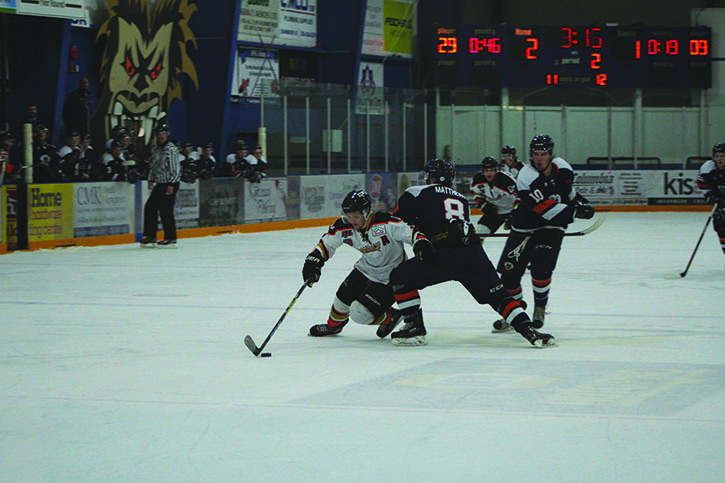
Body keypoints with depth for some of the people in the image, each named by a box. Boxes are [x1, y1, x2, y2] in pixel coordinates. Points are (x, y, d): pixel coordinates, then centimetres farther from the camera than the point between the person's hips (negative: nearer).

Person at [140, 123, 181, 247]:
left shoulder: (171, 149, -11)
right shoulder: (155, 149, 16)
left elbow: (175, 167, -15)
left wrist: (171, 184, -19)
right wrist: (151, 180, 12)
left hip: (170, 184, -9)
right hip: (159, 184, 9)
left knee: (166, 209, -10)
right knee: (150, 207, 5)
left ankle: (171, 238, -2)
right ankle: (150, 237, 12)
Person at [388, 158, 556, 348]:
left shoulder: (418, 192, 15)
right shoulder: (462, 199, 32)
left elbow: (397, 220, 15)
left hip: (445, 257, -5)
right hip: (474, 253, 5)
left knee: (400, 277, 13)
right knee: (498, 295, 11)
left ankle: (415, 326, 7)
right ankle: (529, 330, -6)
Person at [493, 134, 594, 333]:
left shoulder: (562, 168, -4)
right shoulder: (526, 177, -21)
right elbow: (543, 208, -29)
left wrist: (580, 201, 5)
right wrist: (573, 212, -33)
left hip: (551, 229, 1)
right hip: (524, 229, -1)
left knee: (540, 268, -20)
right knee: (509, 272, -5)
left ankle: (540, 308, 4)